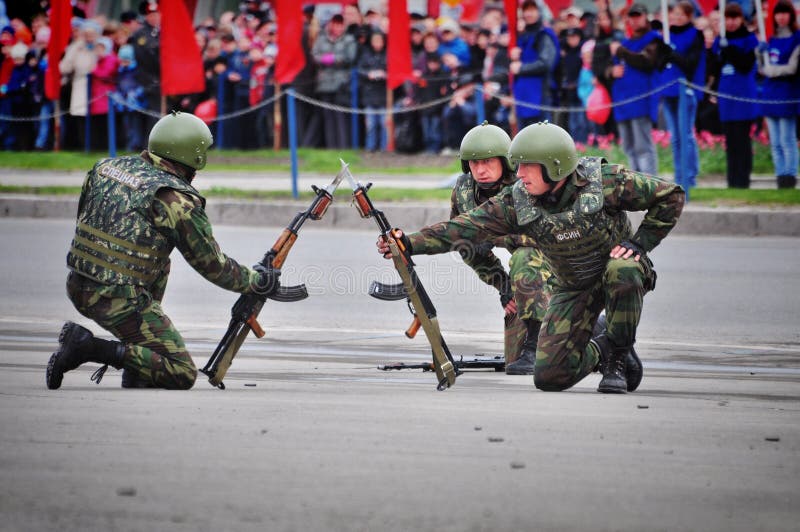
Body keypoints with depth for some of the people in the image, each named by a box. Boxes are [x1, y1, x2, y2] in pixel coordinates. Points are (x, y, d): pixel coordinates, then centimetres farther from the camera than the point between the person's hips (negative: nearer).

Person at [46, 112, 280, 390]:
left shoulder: (107, 166, 7)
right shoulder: (178, 200, -11)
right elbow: (213, 265, -2)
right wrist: (257, 280, 14)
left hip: (76, 286, 8)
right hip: (119, 302, -8)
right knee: (183, 377, 0)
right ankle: (88, 347, -12)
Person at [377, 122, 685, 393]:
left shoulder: (605, 182, -23)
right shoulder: (517, 201, -15)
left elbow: (670, 196, -14)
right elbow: (464, 227, -21)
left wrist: (640, 242, -20)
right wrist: (409, 244, -32)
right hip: (573, 287, 3)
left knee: (623, 271, -41)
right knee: (549, 376, -12)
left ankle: (620, 357, -17)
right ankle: (599, 352, 21)